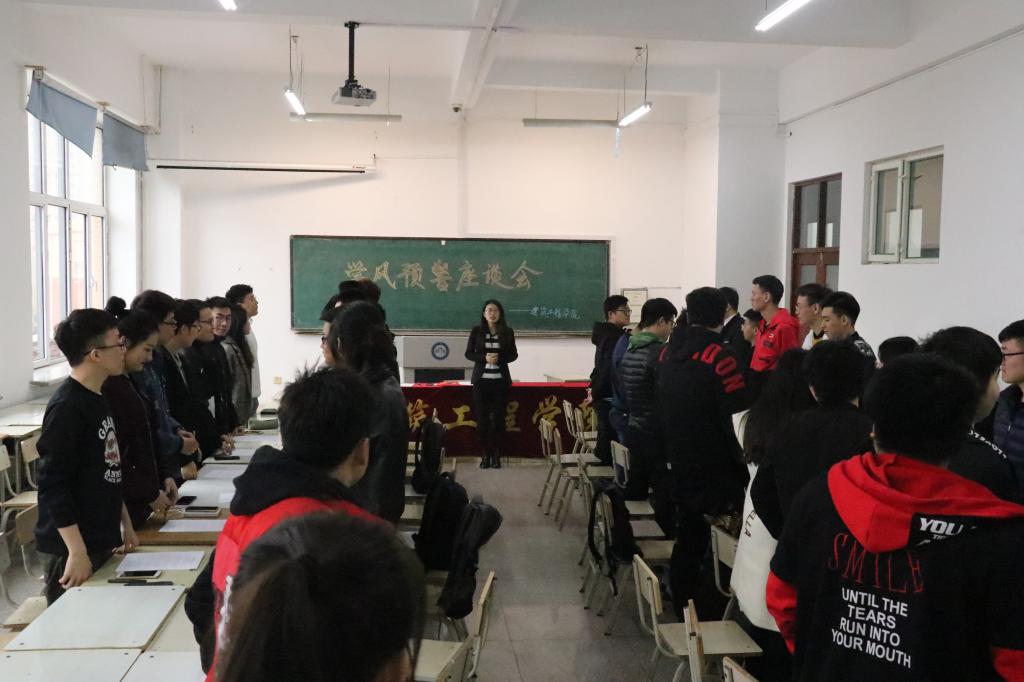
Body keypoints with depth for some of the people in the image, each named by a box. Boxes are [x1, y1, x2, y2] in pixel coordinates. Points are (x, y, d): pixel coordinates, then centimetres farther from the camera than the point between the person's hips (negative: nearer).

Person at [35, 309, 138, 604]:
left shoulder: (97, 400, 9)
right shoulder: (66, 407, -19)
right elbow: (53, 486, -21)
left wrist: (125, 523, 20)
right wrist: (77, 552, -22)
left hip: (102, 540, 9)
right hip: (74, 548, -9)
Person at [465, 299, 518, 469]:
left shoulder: (507, 332, 3)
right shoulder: (477, 331, 2)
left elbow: (513, 354, 6)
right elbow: (469, 353, 2)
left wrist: (499, 358, -13)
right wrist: (484, 358, -15)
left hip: (501, 380, 0)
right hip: (481, 379, 0)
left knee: (498, 417, 0)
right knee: (482, 418, 0)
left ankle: (496, 454, 9)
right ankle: (485, 454, 10)